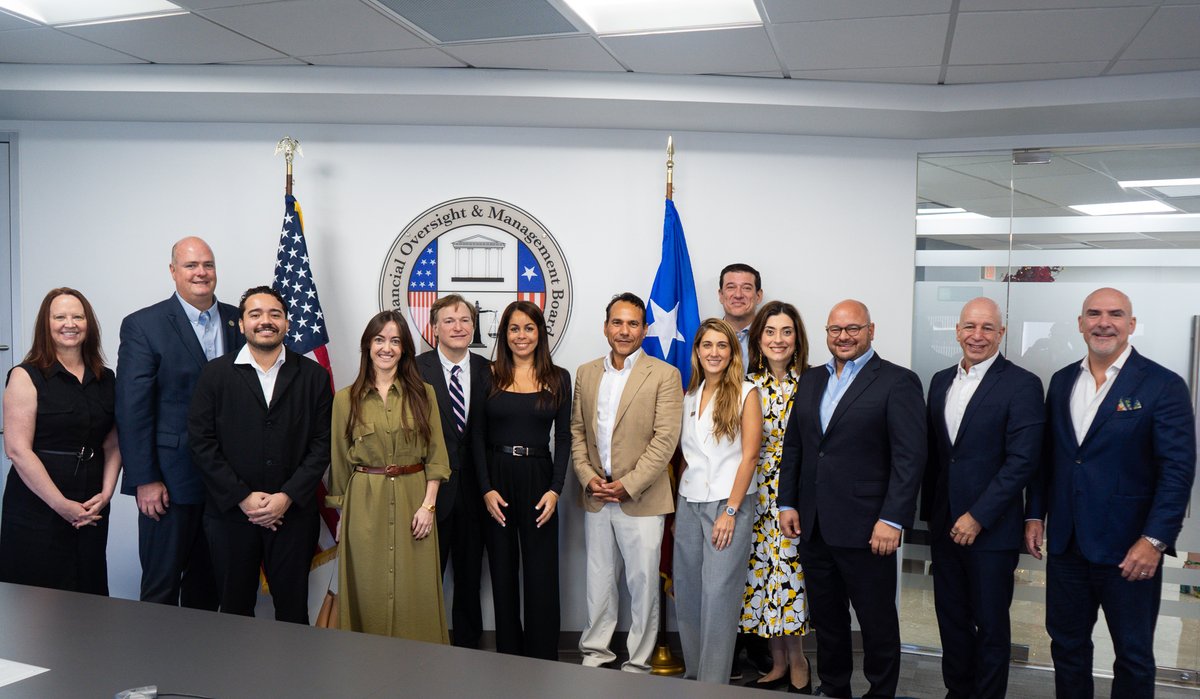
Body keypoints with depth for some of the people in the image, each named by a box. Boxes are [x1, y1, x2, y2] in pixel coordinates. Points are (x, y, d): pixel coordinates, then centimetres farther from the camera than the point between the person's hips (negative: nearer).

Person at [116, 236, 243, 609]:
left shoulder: (237, 321, 6)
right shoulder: (143, 325, -5)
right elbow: (132, 408, -9)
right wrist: (144, 480, -12)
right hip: (170, 480, -4)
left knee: (207, 583, 16)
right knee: (161, 586, 6)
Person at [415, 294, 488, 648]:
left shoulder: (487, 371, 2)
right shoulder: (416, 370, -7)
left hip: (472, 489, 3)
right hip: (431, 489, -3)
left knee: (470, 576, 16)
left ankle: (468, 644, 30)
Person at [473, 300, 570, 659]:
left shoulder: (558, 378, 3)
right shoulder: (489, 377, 2)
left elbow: (563, 437, 3)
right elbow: (478, 437, 1)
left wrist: (555, 489, -7)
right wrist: (486, 489, -8)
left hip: (538, 478, 0)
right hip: (496, 479, 0)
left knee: (541, 573, 2)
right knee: (503, 572, 9)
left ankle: (542, 659, 15)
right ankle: (508, 653, 23)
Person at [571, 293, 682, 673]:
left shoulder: (664, 375, -6)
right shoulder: (586, 373, 9)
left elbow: (665, 440, -11)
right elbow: (577, 431, 11)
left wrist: (628, 485, -15)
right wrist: (588, 477, -4)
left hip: (641, 499, -4)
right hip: (596, 498, 4)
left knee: (643, 583, 5)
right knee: (598, 580, 15)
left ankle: (638, 662, 20)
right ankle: (595, 652, 30)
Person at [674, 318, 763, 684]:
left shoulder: (746, 393, -4)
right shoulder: (689, 396, 11)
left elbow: (749, 456, -9)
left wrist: (730, 511, -14)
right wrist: (677, 507, 9)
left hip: (727, 505, -5)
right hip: (688, 503, 5)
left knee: (718, 594, -4)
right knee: (687, 593, 9)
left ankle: (713, 683, 7)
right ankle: (693, 673, 23)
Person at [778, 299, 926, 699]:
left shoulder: (898, 382, -6)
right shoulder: (810, 381, 12)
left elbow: (910, 457, -12)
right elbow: (793, 446, 15)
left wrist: (892, 520, -17)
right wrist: (787, 503, 8)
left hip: (865, 529, -5)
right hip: (813, 527, 6)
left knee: (878, 622, 8)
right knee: (825, 619, 16)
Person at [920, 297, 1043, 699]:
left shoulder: (1022, 385, -9)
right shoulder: (941, 381, 9)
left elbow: (1022, 461, -15)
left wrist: (978, 516, -17)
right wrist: (928, 511, 12)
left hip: (991, 528, -5)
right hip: (945, 526, 5)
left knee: (991, 625, 8)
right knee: (951, 617, 15)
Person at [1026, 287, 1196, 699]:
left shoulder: (1163, 386, -8)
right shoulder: (1062, 381, 8)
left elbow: (1178, 470, -12)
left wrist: (1154, 540, -17)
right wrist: (1035, 515, 8)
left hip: (1128, 549, -4)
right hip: (1066, 542, 5)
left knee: (1134, 655, 10)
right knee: (1066, 643, 15)